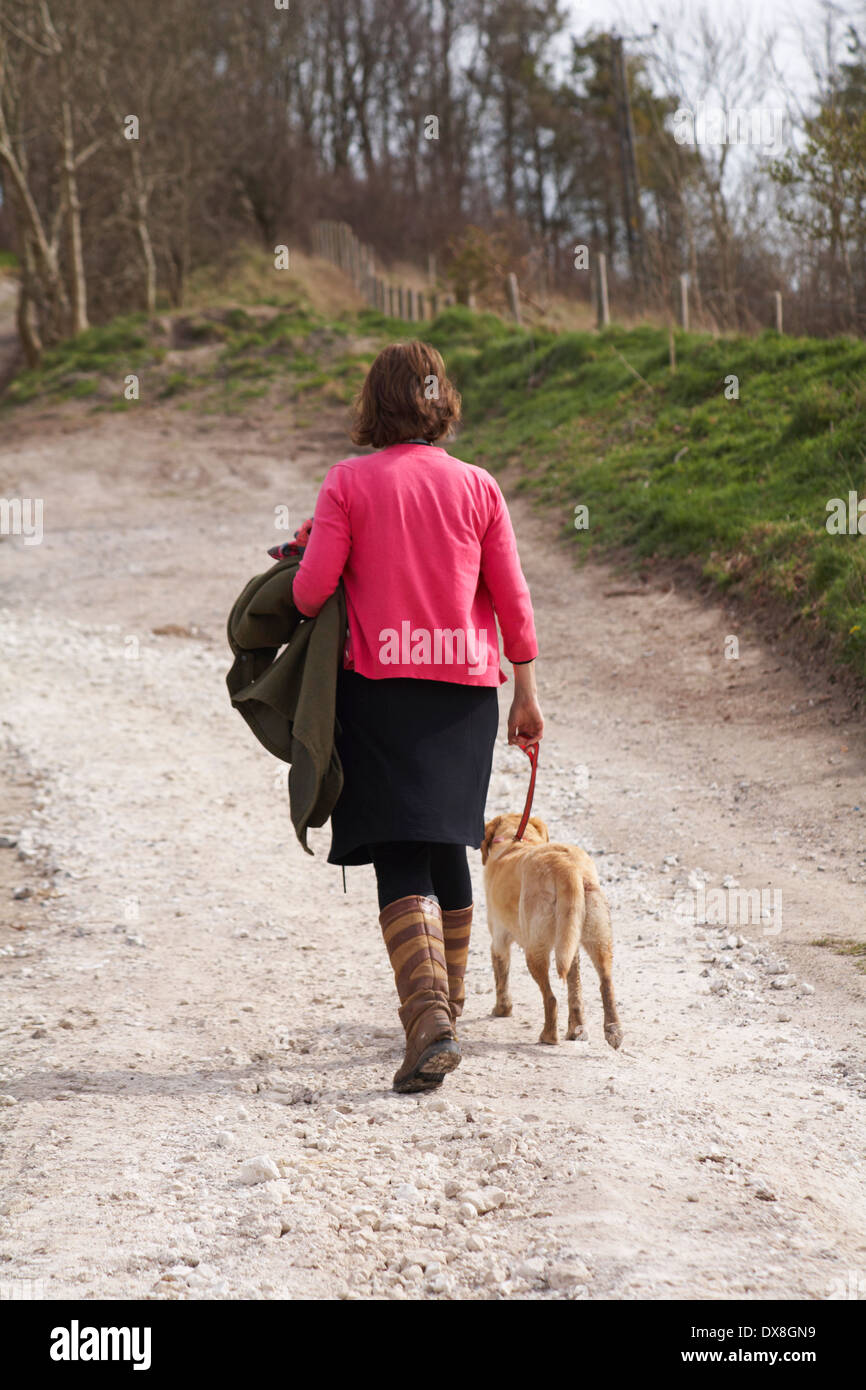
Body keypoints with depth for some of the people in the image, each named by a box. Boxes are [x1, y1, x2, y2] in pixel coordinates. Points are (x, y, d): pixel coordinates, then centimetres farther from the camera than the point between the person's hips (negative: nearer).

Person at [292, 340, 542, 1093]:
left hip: (378, 687, -3)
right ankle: (446, 1004, 30)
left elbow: (313, 587, -9)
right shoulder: (478, 487, 4)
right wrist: (526, 693, 12)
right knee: (449, 849, 18)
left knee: (401, 861, -5)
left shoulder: (349, 482, -4)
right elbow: (513, 599, 4)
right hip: (465, 689, 3)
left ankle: (430, 1022, -20)